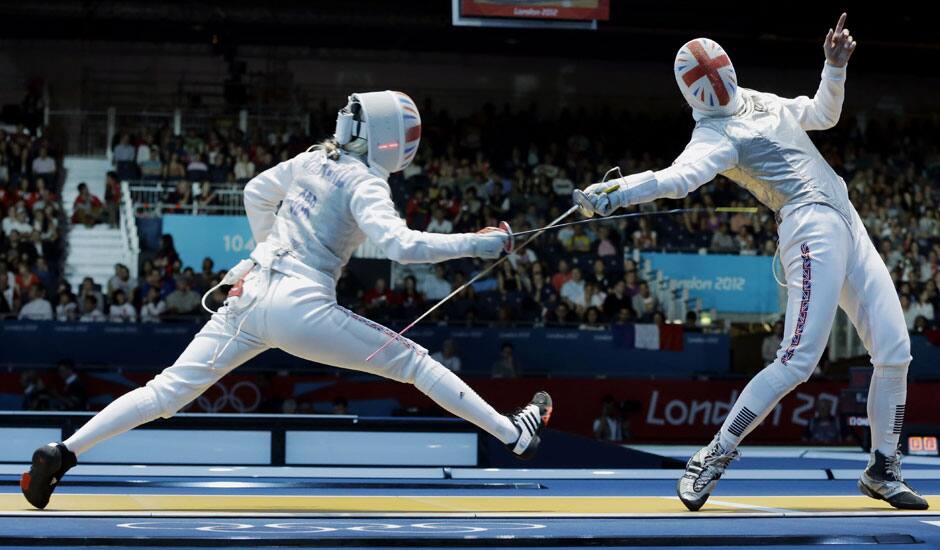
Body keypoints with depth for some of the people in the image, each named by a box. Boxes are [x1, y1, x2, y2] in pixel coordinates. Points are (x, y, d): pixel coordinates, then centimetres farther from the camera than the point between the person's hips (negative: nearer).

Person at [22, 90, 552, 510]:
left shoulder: (314, 159, 12)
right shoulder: (363, 183, -9)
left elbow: (256, 193, 26)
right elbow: (400, 245, -25)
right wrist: (476, 243, -20)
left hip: (250, 295, 6)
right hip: (301, 309, -6)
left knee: (168, 391, 6)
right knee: (413, 362, 5)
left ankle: (62, 454, -4)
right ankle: (515, 435, 11)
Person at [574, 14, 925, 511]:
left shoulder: (760, 101, 16)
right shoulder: (716, 135, -9)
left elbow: (824, 115, 28)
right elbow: (679, 176, -29)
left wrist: (835, 65, 11)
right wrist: (613, 194, -46)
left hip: (848, 223, 8)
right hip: (812, 228, -7)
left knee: (895, 352, 4)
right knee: (798, 361, -20)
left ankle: (882, 470, 18)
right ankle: (712, 460, -11)